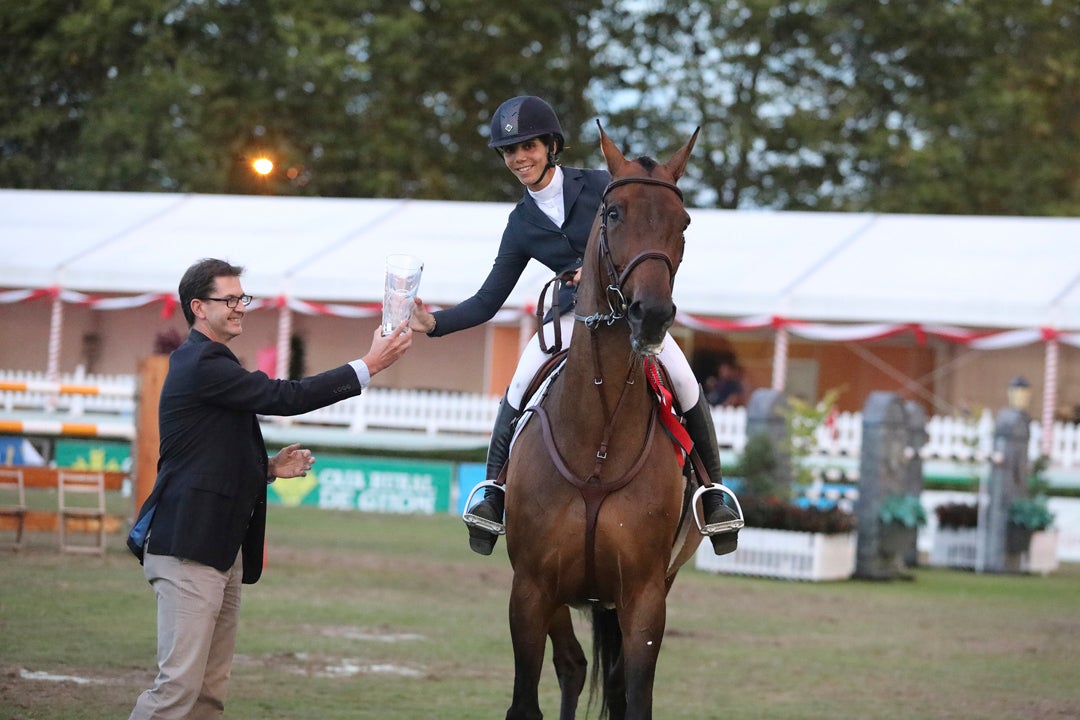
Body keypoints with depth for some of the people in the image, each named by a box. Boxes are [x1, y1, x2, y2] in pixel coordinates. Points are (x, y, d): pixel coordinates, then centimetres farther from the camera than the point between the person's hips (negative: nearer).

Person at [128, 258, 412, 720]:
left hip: (222, 549, 11)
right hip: (189, 546, -11)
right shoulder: (203, 365, -12)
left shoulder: (206, 363, 21)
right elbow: (286, 398, -16)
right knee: (181, 683, -14)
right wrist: (369, 365, -12)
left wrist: (270, 469, 12)